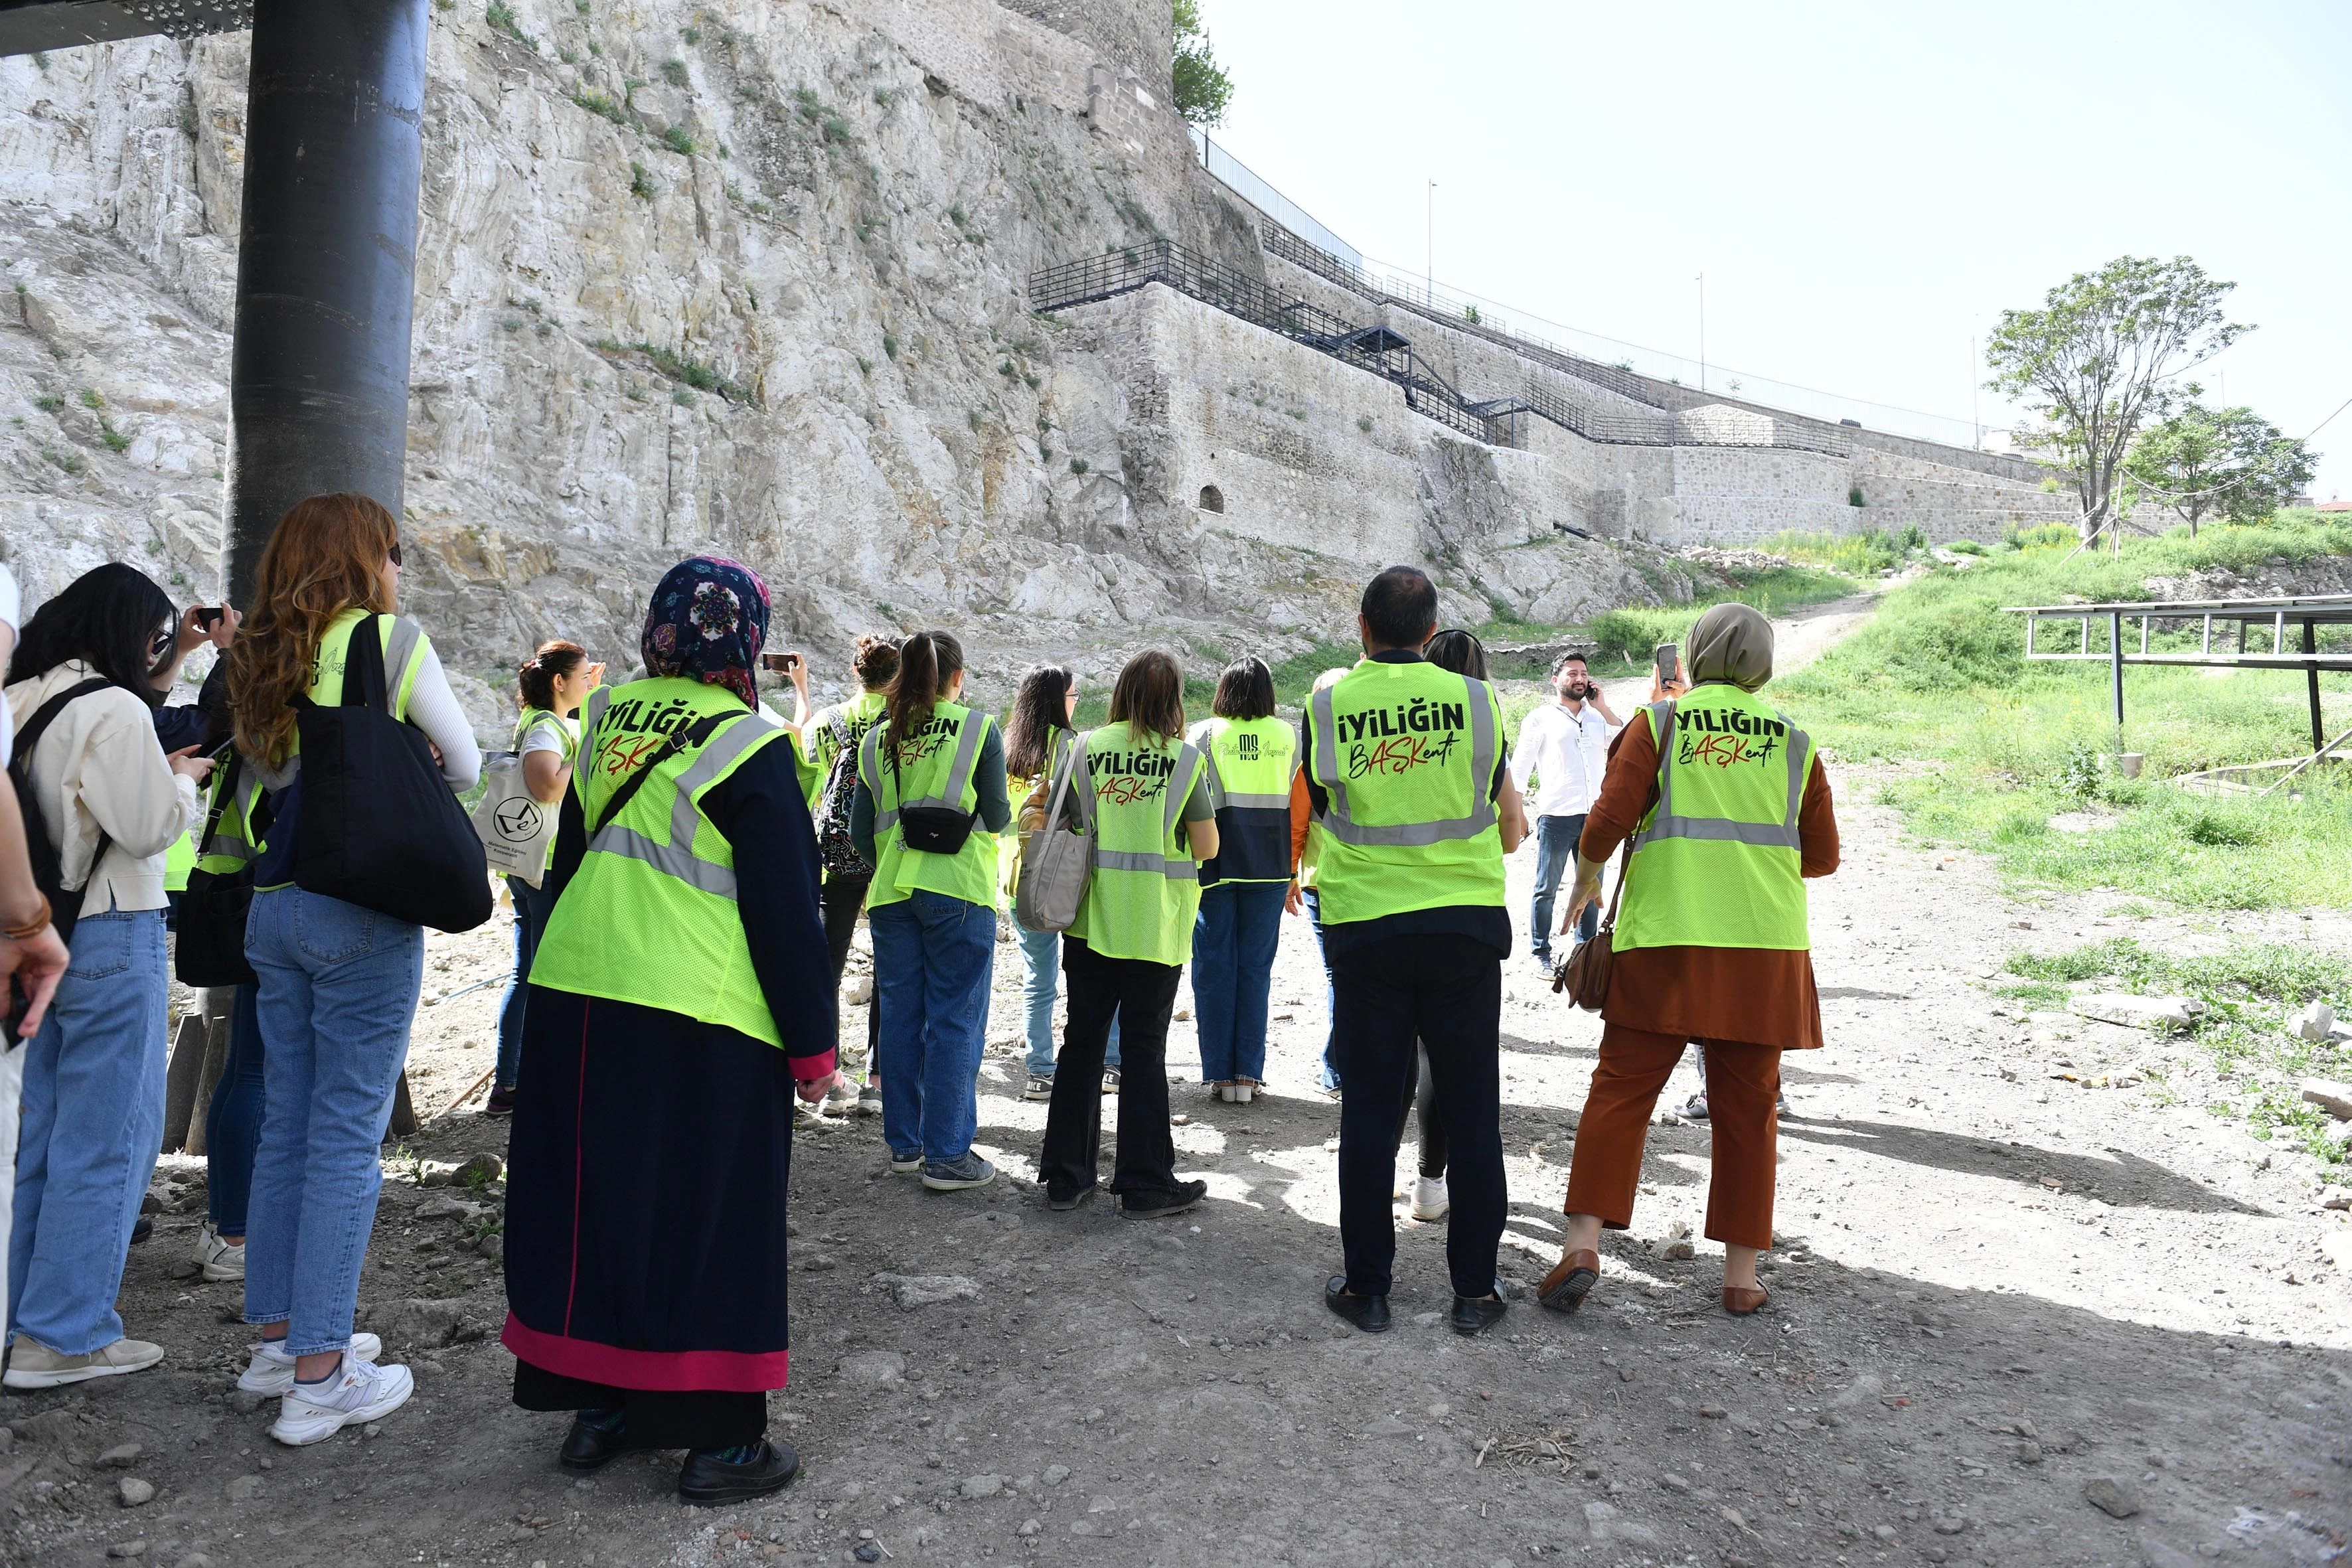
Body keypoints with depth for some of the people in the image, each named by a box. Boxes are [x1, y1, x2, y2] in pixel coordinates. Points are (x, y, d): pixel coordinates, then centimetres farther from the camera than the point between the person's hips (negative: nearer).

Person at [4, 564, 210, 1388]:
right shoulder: (115, 709, -15)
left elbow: (81, 793, 12)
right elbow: (152, 826, -16)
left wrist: (158, 773, 9)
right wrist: (184, 779, 2)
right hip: (108, 936, -9)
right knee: (105, 1140, 0)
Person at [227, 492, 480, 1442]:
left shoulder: (262, 658, 12)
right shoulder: (392, 638, -7)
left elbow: (269, 773, 17)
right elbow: (464, 766, -1)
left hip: (276, 907, 7)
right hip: (363, 908, -7)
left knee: (287, 1127, 15)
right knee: (347, 1139, -2)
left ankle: (279, 1338, 27)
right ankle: (319, 1378, 3)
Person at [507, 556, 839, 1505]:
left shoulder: (605, 719, 8)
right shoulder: (749, 745, -11)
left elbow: (571, 862, 17)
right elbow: (786, 907, -9)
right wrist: (812, 1044, -2)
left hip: (574, 996, 6)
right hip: (699, 1015, -6)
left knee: (594, 1203, 16)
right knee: (707, 1218, 4)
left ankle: (596, 1407, 30)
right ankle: (719, 1443, 15)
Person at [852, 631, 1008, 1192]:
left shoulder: (879, 737, 6)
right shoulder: (978, 728, -5)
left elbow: (860, 829, 7)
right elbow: (997, 817, -5)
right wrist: (1003, 815, 17)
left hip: (891, 893, 4)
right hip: (959, 892, -4)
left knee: (900, 1016, 12)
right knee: (955, 1021, 1)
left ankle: (905, 1144, 21)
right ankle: (947, 1156, 4)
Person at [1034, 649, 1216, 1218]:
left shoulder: (1086, 748, -1)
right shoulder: (1185, 758, -7)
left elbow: (1052, 823, -1)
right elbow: (1207, 847, -5)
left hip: (1090, 919, 3)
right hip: (1155, 925, -2)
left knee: (1081, 1041, 11)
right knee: (1145, 1049, 5)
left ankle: (1066, 1176, 19)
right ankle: (1145, 1183, 11)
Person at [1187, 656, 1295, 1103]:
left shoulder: (1203, 734, -1)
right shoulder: (1288, 736, 5)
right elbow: (1299, 803, 5)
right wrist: (1291, 874, 11)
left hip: (1215, 864, -2)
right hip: (1269, 866, 2)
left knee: (1214, 969, 5)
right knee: (1256, 969, 8)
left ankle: (1220, 1076, 7)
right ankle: (1249, 1074, 8)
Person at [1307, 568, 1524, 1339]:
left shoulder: (1328, 707, -3)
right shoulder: (1472, 698, 0)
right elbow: (1510, 831, 6)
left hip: (1367, 926, 0)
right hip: (1466, 925, 1)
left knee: (1370, 1111, 8)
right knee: (1471, 1114, 10)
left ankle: (1367, 1286, 15)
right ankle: (1475, 1289, 17)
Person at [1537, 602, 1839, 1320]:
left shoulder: (1659, 721, 4)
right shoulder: (1793, 740, 11)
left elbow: (1610, 818, -7)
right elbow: (1822, 856, 13)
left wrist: (1585, 879, 11)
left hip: (1665, 939, -2)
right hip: (1765, 946, 2)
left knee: (1620, 1090, 3)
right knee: (1746, 1108, 10)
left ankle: (1584, 1243, -6)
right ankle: (1742, 1273, 15)